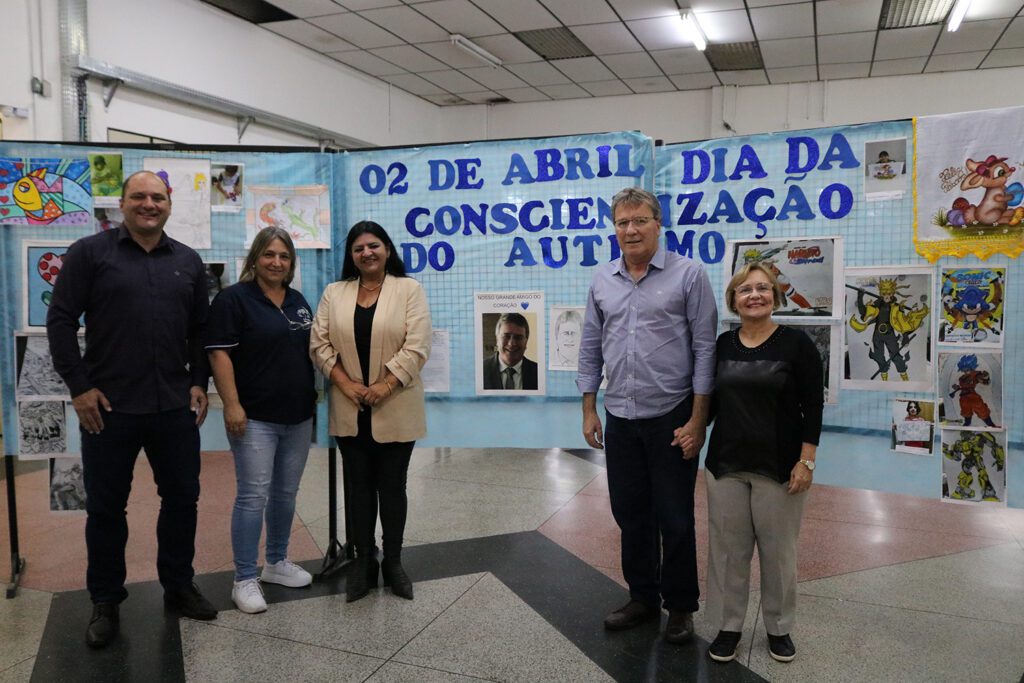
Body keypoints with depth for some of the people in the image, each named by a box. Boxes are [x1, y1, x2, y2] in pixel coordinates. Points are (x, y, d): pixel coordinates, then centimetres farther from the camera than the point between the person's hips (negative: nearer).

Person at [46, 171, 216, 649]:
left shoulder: (188, 261, 9)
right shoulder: (89, 253, -1)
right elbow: (60, 321, -4)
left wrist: (199, 383, 4)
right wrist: (79, 387, -9)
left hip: (176, 407, 3)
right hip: (108, 408, -3)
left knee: (182, 498, 11)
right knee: (105, 507, 9)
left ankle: (178, 587, 29)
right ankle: (105, 602, 26)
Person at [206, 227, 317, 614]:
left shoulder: (298, 301, 14)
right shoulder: (234, 299, -6)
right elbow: (219, 353, -12)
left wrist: (313, 396, 15)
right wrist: (232, 405, -18)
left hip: (298, 416, 7)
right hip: (255, 417, -6)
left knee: (286, 493, 14)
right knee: (253, 495, -4)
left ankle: (277, 562, 29)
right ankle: (244, 580, 6)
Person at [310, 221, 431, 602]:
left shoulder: (409, 289, -3)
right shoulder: (334, 293, 7)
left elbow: (416, 347, -10)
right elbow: (319, 344, 2)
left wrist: (383, 387, -15)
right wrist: (346, 384, -10)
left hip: (395, 410, -2)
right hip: (350, 411, 3)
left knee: (392, 487, 7)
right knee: (358, 487, 10)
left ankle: (393, 562, 22)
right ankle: (363, 561, 23)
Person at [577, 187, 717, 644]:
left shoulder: (688, 275, -6)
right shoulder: (602, 280, 7)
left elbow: (705, 348, -8)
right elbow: (591, 347, 12)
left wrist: (697, 419, -11)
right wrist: (589, 410, 8)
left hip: (672, 417, -4)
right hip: (620, 418, 4)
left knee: (674, 519, 6)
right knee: (630, 516, 14)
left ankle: (680, 607, 25)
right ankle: (642, 598, 31)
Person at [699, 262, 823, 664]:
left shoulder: (796, 343, -5)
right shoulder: (721, 345, 6)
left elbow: (813, 407, -6)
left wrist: (806, 461, -11)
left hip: (779, 465, -3)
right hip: (725, 463, 3)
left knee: (778, 550, 9)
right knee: (727, 547, 8)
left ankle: (779, 628, 28)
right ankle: (728, 625, 24)